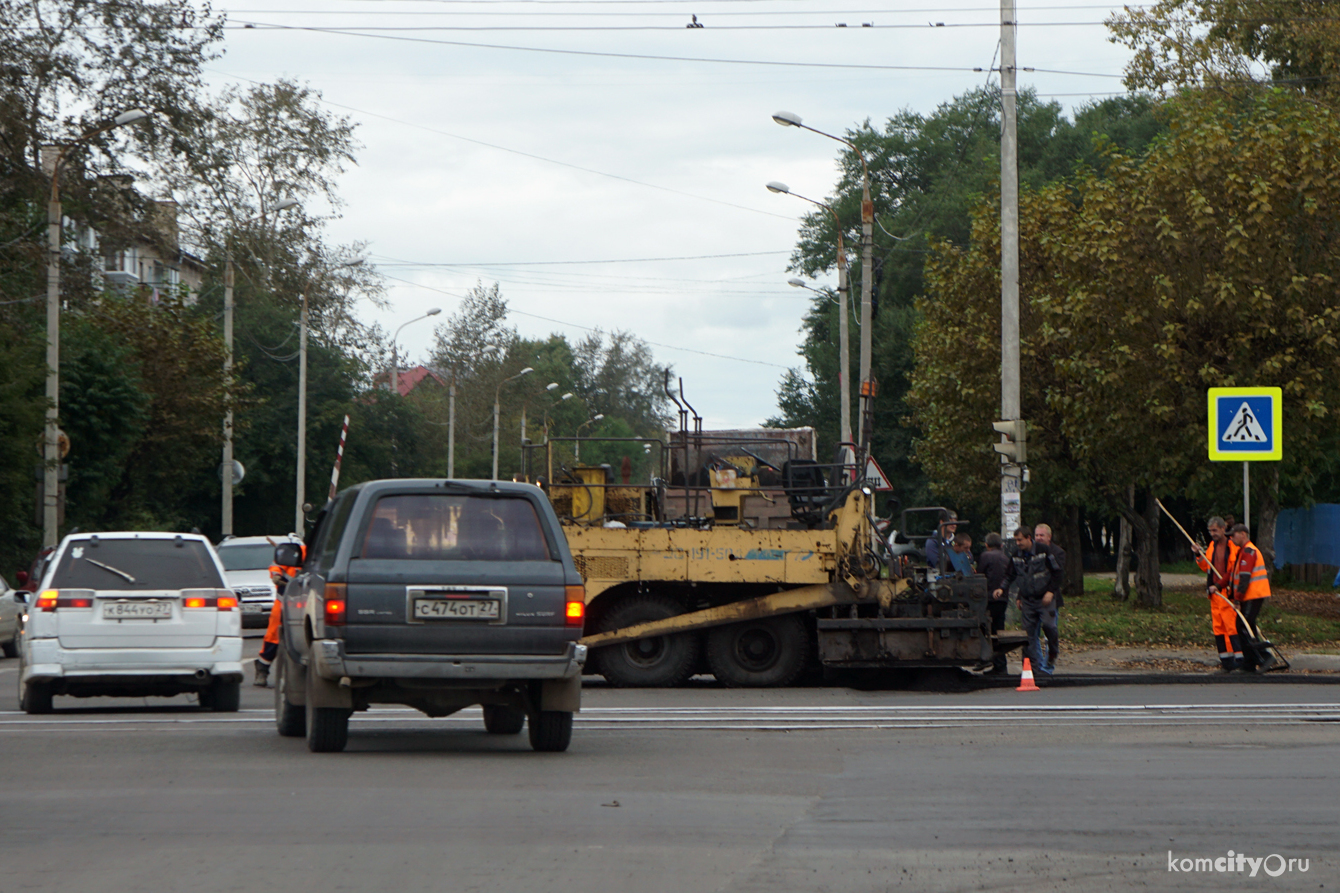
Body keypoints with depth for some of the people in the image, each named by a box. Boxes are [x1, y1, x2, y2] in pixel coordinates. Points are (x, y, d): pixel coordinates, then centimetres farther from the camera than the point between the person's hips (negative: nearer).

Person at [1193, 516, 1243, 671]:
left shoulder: (1233, 546, -10)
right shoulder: (1212, 545, 15)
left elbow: (1233, 571, -13)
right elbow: (1206, 567, 21)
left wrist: (1219, 586, -14)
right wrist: (1200, 556, 5)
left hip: (1228, 593, -8)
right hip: (1215, 594, 8)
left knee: (1232, 626, -12)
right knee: (1217, 627, 6)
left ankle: (1239, 659, -12)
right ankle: (1226, 661, 10)